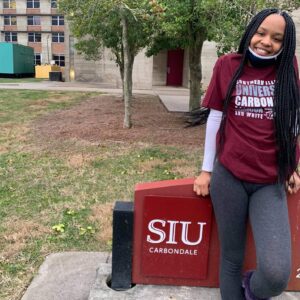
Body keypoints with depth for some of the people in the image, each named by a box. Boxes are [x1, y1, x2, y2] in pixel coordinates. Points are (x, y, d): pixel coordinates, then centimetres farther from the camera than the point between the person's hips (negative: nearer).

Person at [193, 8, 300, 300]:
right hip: (229, 176, 0)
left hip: (271, 181, 1)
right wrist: (206, 170, 5)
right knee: (231, 258, 10)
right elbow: (215, 118, 4)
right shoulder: (227, 65, 1)